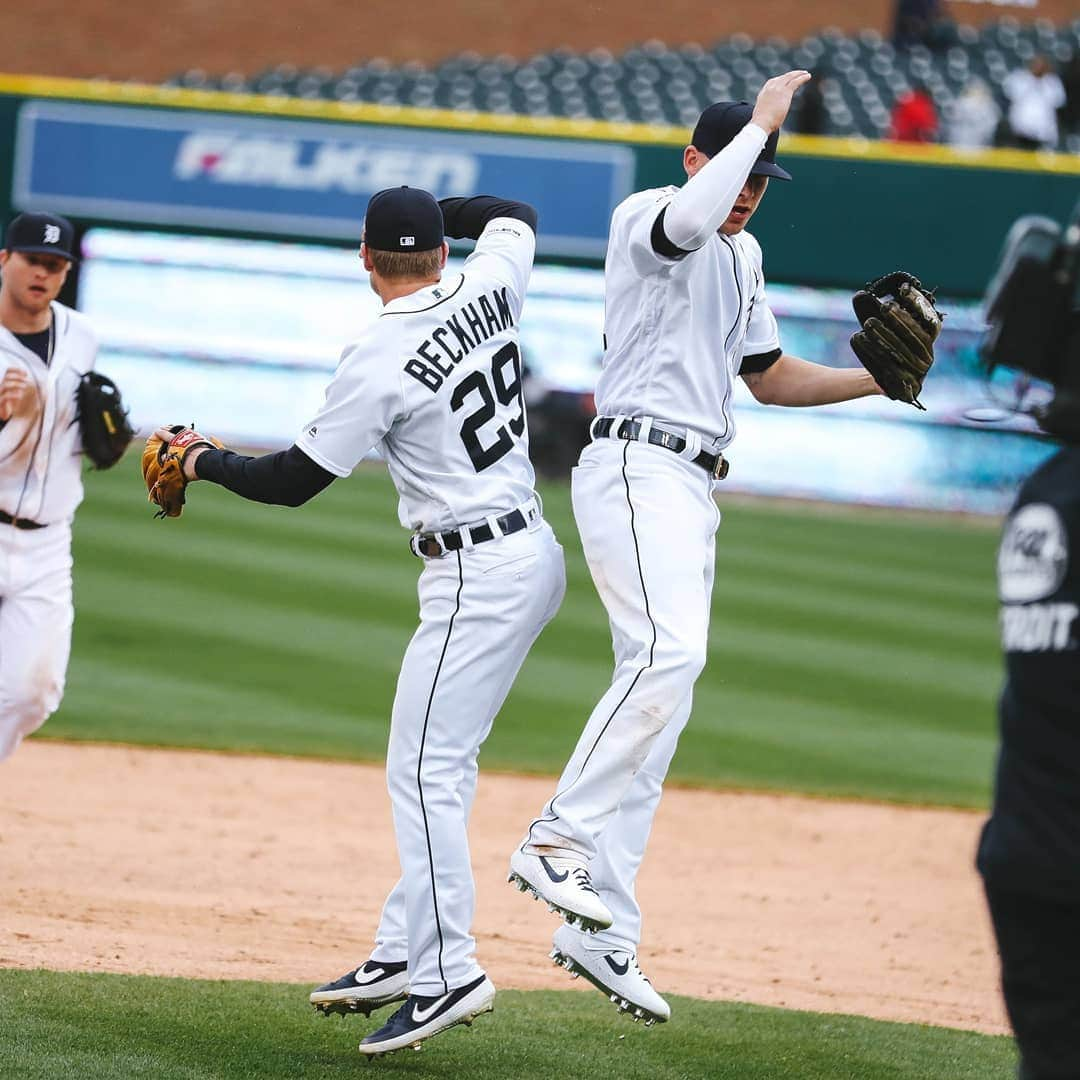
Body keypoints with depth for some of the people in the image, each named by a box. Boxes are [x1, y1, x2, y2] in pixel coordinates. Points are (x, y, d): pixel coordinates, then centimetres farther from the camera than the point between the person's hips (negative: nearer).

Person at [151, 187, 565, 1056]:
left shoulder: (379, 363, -17)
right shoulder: (488, 289, 2)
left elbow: (293, 481, -8)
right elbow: (515, 214, 27)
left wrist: (204, 462, 7)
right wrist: (433, 211, 27)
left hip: (476, 577, -9)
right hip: (534, 554, 9)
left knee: (424, 770, -10)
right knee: (436, 766, 13)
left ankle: (447, 972, -15)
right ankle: (403, 954, 15)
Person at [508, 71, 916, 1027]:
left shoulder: (744, 256, 21)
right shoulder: (647, 217, -6)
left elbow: (770, 376, 29)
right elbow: (691, 213, -32)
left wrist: (875, 379, 16)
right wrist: (762, 118, -20)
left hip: (691, 489, 9)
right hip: (637, 469, -9)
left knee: (660, 700, 4)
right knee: (670, 652, -28)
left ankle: (602, 930, 4)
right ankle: (558, 840, -28)